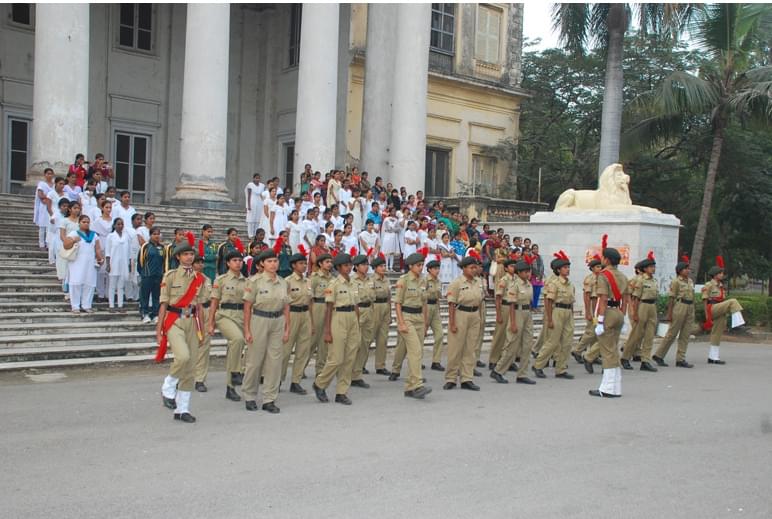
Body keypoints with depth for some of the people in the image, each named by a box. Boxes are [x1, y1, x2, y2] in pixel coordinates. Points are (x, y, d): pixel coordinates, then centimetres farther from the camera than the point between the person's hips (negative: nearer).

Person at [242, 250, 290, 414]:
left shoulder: (283, 282, 7)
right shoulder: (255, 281, -6)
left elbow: (286, 307, 10)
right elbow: (247, 307, -5)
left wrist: (287, 329, 6)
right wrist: (247, 330, -8)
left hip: (278, 322, 4)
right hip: (259, 320, -4)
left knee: (275, 360, 4)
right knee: (255, 360, 4)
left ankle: (269, 399, 12)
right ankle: (250, 397, 22)